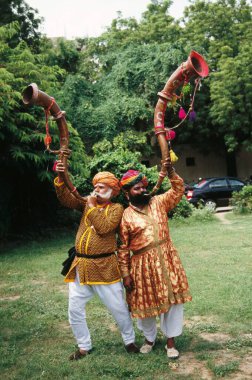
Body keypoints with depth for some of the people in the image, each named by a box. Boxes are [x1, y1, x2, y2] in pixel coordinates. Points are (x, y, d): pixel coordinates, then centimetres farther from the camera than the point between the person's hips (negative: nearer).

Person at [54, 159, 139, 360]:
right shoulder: (87, 202, 9)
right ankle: (84, 346, 27)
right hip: (80, 265, 5)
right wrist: (60, 178, -21)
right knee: (75, 310, 9)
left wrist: (92, 207, -12)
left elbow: (104, 228, -20)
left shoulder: (116, 208, -4)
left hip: (104, 266, -4)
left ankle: (130, 340, 29)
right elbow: (66, 198, -6)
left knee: (118, 307, 6)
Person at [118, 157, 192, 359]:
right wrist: (125, 274, -5)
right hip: (142, 265, -2)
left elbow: (178, 190, 1)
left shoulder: (159, 202, 5)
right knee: (145, 303, 10)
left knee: (173, 300, 5)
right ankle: (150, 338, 36)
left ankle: (171, 342, 21)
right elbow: (123, 248, -3)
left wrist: (170, 171, -15)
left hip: (167, 260, 2)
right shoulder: (125, 216, -4)